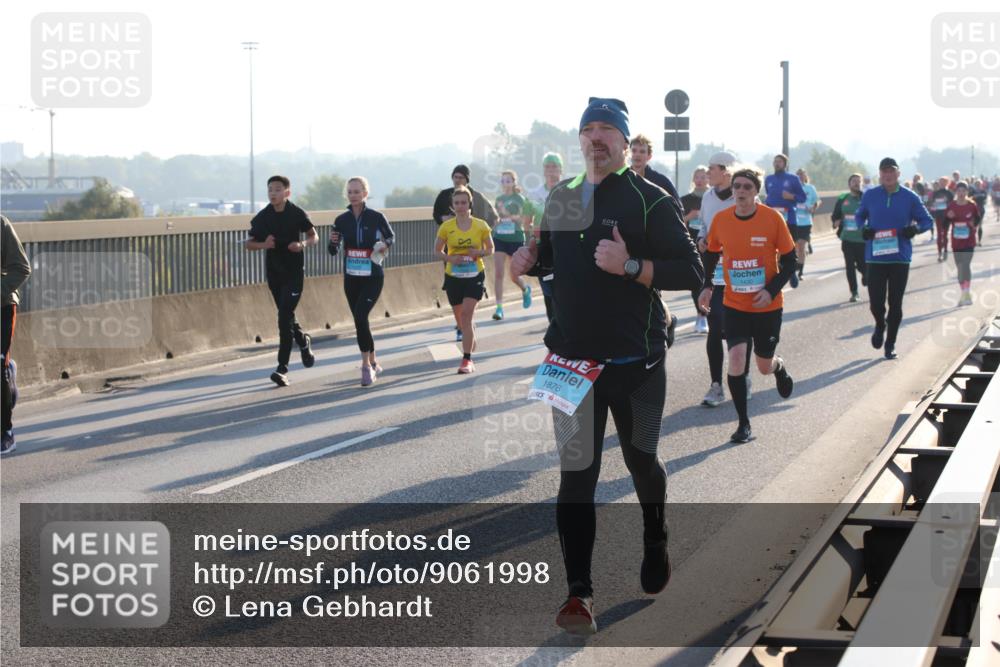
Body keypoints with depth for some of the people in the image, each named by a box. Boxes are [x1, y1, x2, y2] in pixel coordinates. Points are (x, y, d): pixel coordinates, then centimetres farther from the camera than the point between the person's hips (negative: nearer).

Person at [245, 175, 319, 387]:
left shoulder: (297, 214, -8)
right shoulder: (262, 217, -1)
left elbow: (314, 236, 4)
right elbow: (249, 243, 5)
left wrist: (303, 245, -17)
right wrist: (263, 244, -16)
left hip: (294, 272, -4)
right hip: (273, 272, 4)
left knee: (284, 316, -13)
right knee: (286, 315, 15)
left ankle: (282, 368, -11)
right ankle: (303, 341, 46)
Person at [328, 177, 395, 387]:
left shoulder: (376, 217, -7)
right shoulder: (341, 220, 1)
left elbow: (390, 236, 10)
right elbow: (333, 251, 7)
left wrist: (385, 245, -12)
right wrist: (333, 242, -14)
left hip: (373, 277, -4)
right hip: (351, 277, 4)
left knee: (360, 316, -19)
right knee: (360, 321, 10)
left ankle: (366, 365, -12)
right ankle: (373, 363, 25)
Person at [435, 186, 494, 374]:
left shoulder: (481, 225, -4)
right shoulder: (446, 227, -3)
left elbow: (490, 249, 6)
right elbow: (437, 250, 5)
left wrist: (478, 252, -16)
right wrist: (449, 258, -15)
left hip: (475, 275, -2)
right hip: (453, 277, 2)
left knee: (466, 314, -16)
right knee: (461, 318, 12)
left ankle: (467, 360, -13)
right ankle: (471, 341, 44)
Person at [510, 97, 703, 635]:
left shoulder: (650, 200, -8)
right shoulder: (562, 198, 8)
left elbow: (691, 272, -14)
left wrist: (630, 266, -27)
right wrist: (529, 261, 1)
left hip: (635, 361, -3)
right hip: (573, 358, 3)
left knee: (642, 462, 16)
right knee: (576, 472, -4)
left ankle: (655, 545, 44)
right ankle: (578, 591, -4)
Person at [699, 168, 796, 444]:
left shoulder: (772, 218, -12)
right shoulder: (720, 220, -6)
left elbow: (789, 260, -5)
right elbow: (712, 253, 13)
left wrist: (772, 290, -16)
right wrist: (706, 286, 4)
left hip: (767, 306, -1)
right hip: (734, 305, 1)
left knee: (764, 366, 10)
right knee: (736, 358, -15)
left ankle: (779, 367, 50)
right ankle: (743, 424, -2)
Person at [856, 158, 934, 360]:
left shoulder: (910, 197, 0)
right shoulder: (870, 196, 2)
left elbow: (927, 220, 7)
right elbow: (859, 216, 16)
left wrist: (915, 229, -14)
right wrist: (863, 229, -5)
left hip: (900, 258, 0)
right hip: (875, 257, 0)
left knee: (895, 304, 3)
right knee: (876, 302, -4)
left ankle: (890, 344, 17)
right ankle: (880, 325, 30)